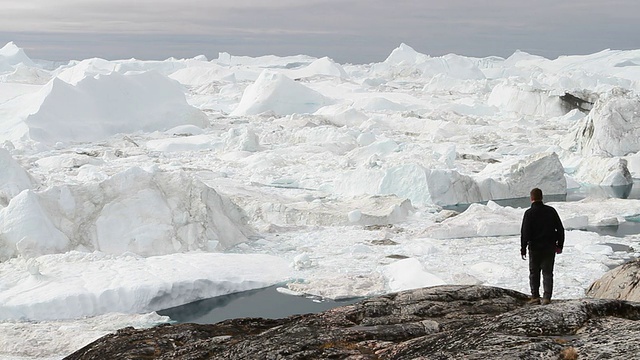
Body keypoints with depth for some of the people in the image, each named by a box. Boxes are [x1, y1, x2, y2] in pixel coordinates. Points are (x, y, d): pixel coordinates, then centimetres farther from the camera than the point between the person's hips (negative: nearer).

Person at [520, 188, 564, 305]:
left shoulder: (529, 213, -10)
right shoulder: (551, 211, 2)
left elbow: (525, 232, -12)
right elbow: (560, 229, 6)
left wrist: (523, 249, -6)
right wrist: (560, 245, 14)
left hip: (535, 248, -3)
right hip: (550, 248, 3)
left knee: (534, 273, 11)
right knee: (548, 273, 6)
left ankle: (535, 297, 10)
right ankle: (547, 297, -2)